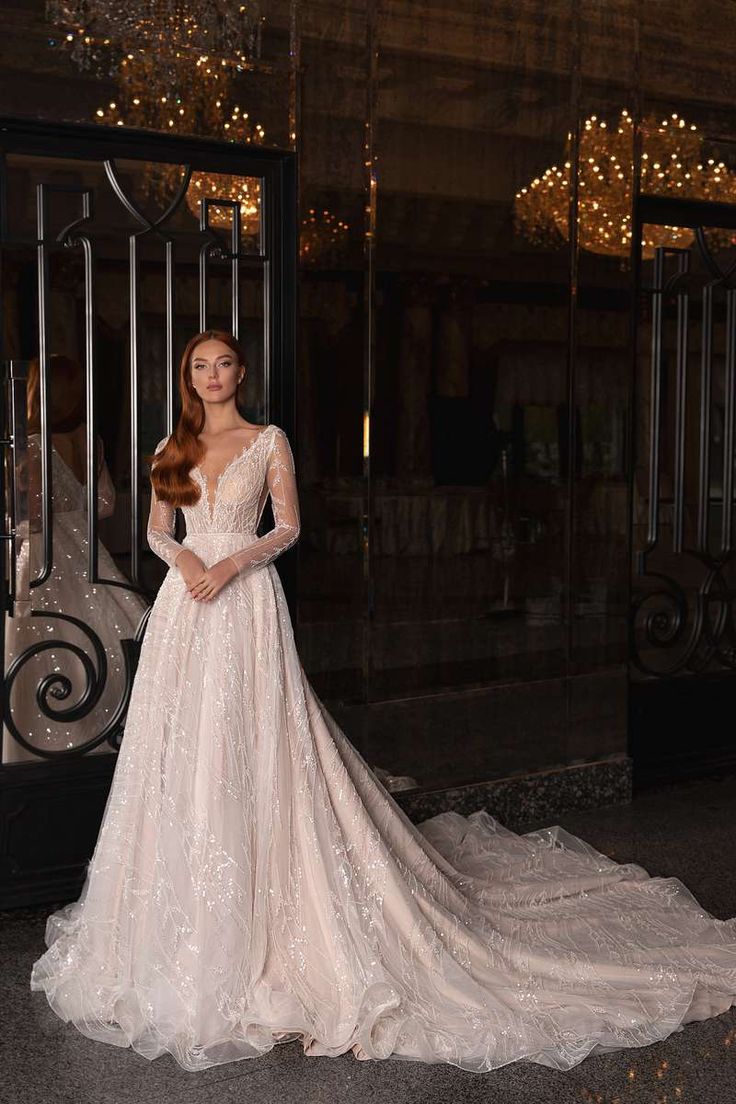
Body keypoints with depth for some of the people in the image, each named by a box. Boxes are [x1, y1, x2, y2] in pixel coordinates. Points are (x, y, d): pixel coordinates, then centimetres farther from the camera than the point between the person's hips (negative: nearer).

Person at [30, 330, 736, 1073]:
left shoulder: (268, 442, 2)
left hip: (246, 601, -4)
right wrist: (183, 557, -9)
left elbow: (288, 528, -1)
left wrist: (232, 563, -15)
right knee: (181, 748, 5)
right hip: (184, 602, 4)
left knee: (247, 746, -7)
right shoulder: (173, 448, 13)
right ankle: (183, 909, 18)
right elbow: (157, 528, 12)